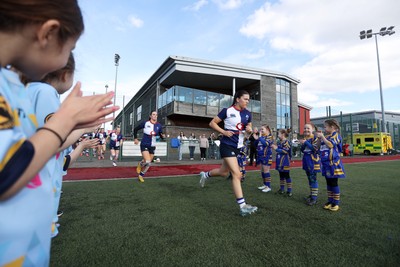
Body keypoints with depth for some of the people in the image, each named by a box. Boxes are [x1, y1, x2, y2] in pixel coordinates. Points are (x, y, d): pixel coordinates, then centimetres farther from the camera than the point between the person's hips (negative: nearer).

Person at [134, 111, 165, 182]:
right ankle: (140, 164, 16)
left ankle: (141, 175, 33)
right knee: (147, 162, -19)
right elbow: (135, 129, 7)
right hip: (144, 145, -4)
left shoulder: (159, 125, 1)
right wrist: (135, 138, 3)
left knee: (148, 163, 9)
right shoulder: (145, 123, -6)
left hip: (152, 146, 4)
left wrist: (163, 136, -13)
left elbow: (161, 135, 9)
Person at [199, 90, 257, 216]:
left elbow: (249, 129, 18)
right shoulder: (227, 110, -10)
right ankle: (242, 206, -6)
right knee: (237, 174, -13)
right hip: (227, 145, -7)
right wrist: (224, 132, -17)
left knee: (224, 172, 18)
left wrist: (249, 130, -5)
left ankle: (205, 175, 46)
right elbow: (212, 123, -4)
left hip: (237, 147, 7)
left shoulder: (248, 114, 6)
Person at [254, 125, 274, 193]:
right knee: (262, 171, 14)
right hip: (261, 156, 8)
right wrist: (256, 139, -2)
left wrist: (260, 137, -20)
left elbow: (266, 143, -28)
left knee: (266, 171, -5)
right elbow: (256, 145, 15)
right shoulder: (261, 137, 10)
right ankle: (264, 184, 26)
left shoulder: (269, 137, -9)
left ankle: (268, 186, 3)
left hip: (266, 156, -8)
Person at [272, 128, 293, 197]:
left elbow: (285, 151, -23)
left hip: (285, 162, -9)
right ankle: (282, 189, 27)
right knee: (281, 176, 16)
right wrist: (275, 147, 7)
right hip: (280, 162, 9)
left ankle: (289, 190, 9)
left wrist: (276, 148, -18)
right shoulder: (281, 142, 12)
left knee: (287, 176, -1)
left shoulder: (286, 142, -15)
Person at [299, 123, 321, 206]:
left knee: (313, 179, -6)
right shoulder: (304, 139, 12)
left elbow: (315, 149, -19)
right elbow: (302, 150, 13)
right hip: (306, 161, 7)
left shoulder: (315, 138, -8)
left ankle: (314, 197, 0)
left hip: (313, 161, -7)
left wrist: (306, 143, -21)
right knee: (310, 179, 14)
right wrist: (302, 145, -5)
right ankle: (311, 195, 25)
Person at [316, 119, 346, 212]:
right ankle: (330, 201, 22)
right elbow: (320, 148, 14)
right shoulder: (326, 137, 13)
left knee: (334, 183, 0)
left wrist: (322, 137, -18)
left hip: (333, 163, -7)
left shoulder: (336, 135, -7)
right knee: (328, 182, 13)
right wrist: (319, 138, 4)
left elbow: (330, 145, -23)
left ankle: (336, 202, 12)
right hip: (325, 163, 7)